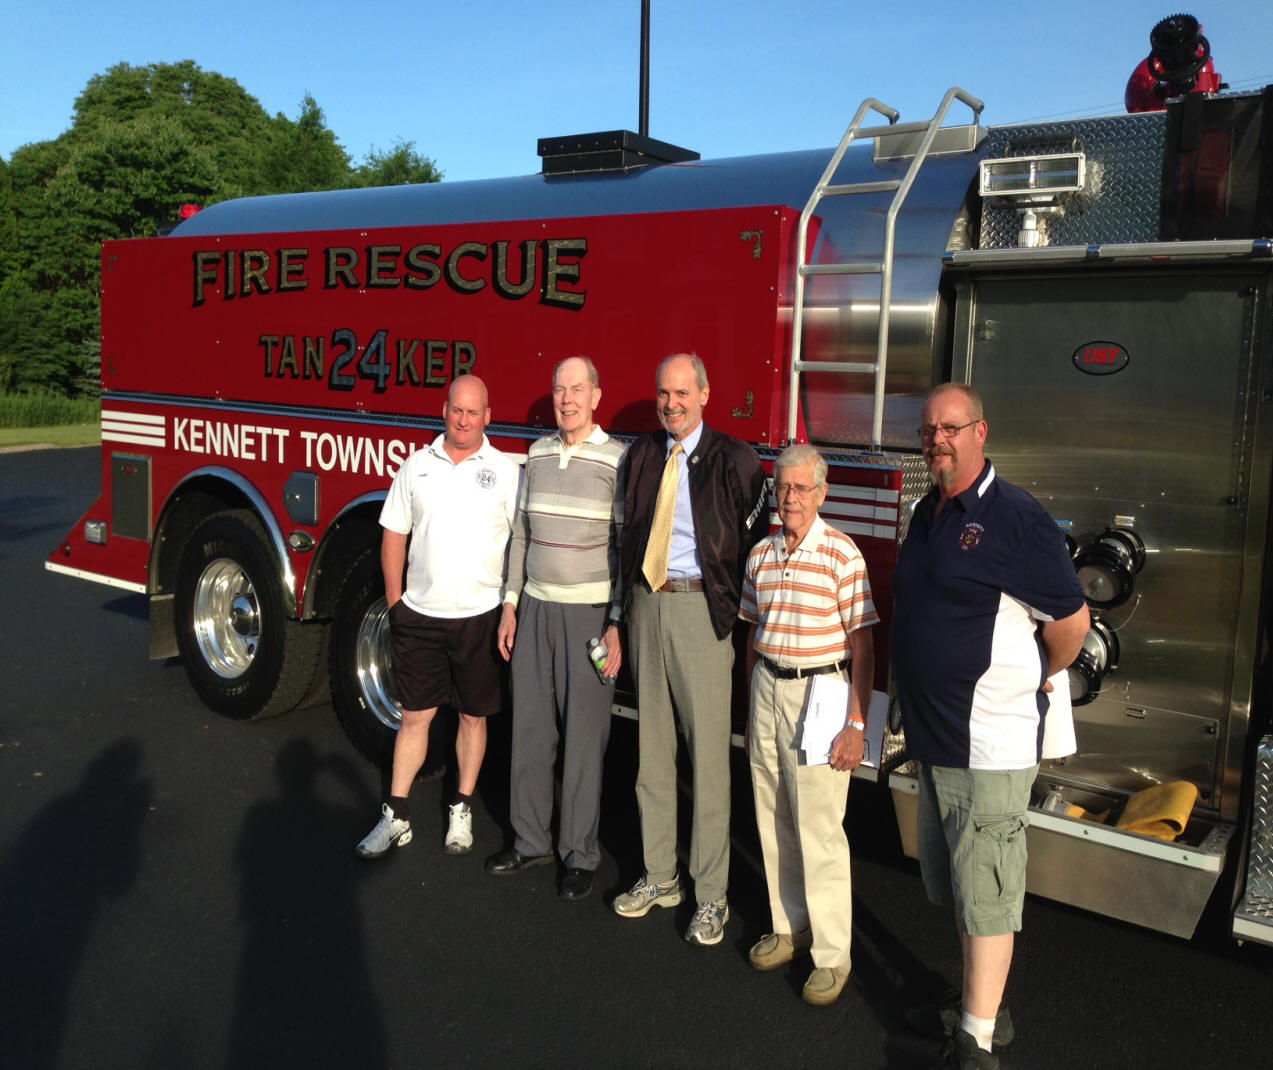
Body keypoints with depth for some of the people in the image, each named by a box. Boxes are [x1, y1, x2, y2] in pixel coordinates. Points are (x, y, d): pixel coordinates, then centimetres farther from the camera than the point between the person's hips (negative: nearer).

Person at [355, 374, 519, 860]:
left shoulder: (506, 471, -2)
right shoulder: (417, 466, 5)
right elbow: (394, 534, 8)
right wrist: (394, 600, 5)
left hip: (480, 616, -1)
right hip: (420, 615, 2)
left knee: (473, 715, 11)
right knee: (414, 716, 8)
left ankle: (462, 810, 25)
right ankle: (396, 816, 16)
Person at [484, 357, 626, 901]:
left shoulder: (618, 459, -9)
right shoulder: (537, 454, 8)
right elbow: (521, 533, 14)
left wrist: (618, 625, -12)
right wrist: (511, 604, 12)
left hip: (589, 613, -5)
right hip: (536, 608, 5)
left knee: (584, 735, 3)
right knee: (529, 727, 12)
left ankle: (581, 853, 18)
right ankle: (531, 840, 28)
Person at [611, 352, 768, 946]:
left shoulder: (734, 460, -4)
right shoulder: (640, 456, 10)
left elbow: (754, 541, -5)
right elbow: (628, 532, 15)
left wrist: (733, 612, -10)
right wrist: (629, 599, 7)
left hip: (702, 611, -5)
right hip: (646, 607, 5)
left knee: (708, 752, 0)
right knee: (652, 746, 13)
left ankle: (711, 896, 12)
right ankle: (659, 875, 27)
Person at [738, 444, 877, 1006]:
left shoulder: (842, 553, -11)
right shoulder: (761, 554, 7)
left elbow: (863, 643, -11)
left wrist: (857, 726, -14)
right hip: (768, 690, 6)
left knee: (819, 828, -1)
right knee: (773, 821, 13)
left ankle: (832, 953, 12)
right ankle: (788, 926, 30)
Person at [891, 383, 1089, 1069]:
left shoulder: (1014, 517, -16)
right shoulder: (928, 513, 10)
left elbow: (1071, 618, -13)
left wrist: (1033, 681, 1)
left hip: (990, 747, -9)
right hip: (934, 741, 9)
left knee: (985, 893, 1)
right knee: (952, 885, 19)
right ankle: (980, 1007, 35)